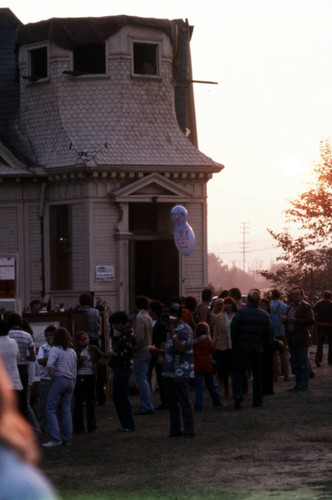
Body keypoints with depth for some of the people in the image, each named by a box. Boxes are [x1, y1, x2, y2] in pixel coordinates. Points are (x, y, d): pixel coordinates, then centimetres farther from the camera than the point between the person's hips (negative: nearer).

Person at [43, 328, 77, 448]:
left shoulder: (55, 349, -7)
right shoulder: (72, 352, 12)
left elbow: (50, 364, -23)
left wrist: (52, 375, -6)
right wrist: (72, 387, 21)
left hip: (59, 379, -6)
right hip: (70, 381, 6)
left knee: (51, 409, -3)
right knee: (67, 410, 10)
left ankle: (55, 439, -12)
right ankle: (67, 439, 8)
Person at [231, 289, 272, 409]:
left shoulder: (241, 312, -7)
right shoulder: (264, 315, 3)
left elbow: (233, 328, -11)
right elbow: (268, 333, 5)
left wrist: (235, 343, 1)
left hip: (241, 346, -2)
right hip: (257, 348, 2)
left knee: (238, 372, 5)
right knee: (257, 374, 10)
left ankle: (238, 394, -17)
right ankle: (257, 400, 11)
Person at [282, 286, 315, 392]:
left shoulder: (306, 306, -7)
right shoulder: (290, 307, 17)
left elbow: (311, 320, -17)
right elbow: (288, 320, 28)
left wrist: (296, 320, -20)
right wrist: (284, 319, 3)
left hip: (301, 339, -8)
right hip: (291, 338, 8)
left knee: (303, 362, -4)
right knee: (295, 362, 12)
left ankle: (303, 385, 0)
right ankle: (298, 384, 20)